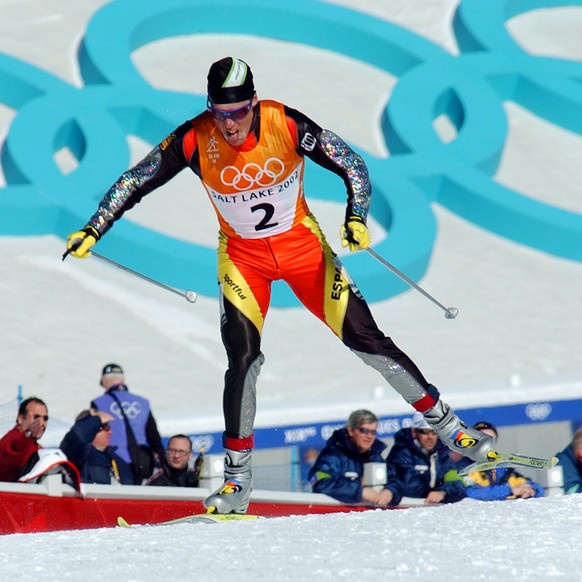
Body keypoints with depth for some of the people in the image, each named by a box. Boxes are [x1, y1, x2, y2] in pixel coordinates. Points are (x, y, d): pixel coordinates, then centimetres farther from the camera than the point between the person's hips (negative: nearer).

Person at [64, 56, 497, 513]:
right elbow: (136, 182, -8)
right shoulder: (195, 140, -20)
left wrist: (356, 219, -27)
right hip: (242, 254, 1)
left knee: (362, 336, -4)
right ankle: (238, 481, -3)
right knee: (243, 358, -13)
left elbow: (353, 166, -12)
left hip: (302, 242, -1)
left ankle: (446, 424, 9)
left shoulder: (287, 126, -22)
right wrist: (93, 230, -13)